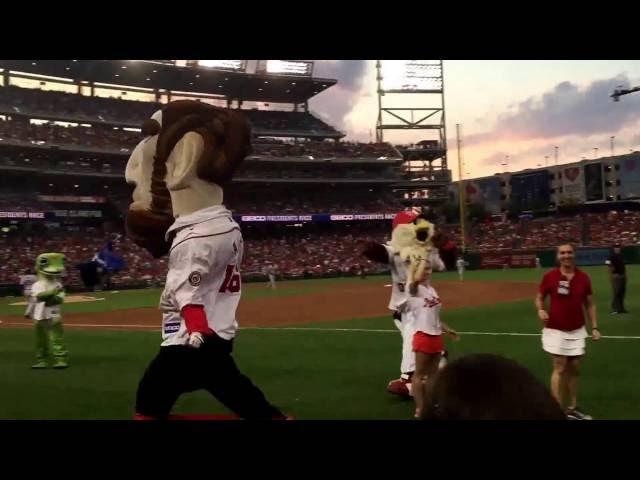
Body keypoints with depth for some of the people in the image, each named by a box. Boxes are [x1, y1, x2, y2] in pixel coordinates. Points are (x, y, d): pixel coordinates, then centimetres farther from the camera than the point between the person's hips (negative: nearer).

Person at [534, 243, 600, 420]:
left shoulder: (583, 277, 0)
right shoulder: (549, 276, -8)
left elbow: (590, 304, 7)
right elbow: (539, 298, 2)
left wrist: (594, 327, 1)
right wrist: (541, 310, -20)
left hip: (577, 331, 4)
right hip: (556, 330, -4)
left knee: (575, 368, 11)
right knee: (560, 368, -6)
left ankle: (572, 409, 25)